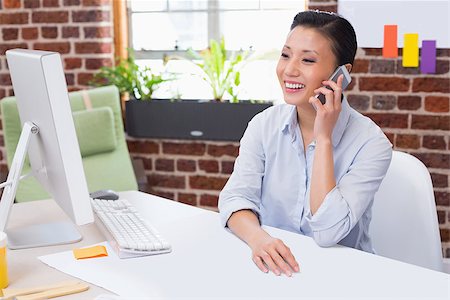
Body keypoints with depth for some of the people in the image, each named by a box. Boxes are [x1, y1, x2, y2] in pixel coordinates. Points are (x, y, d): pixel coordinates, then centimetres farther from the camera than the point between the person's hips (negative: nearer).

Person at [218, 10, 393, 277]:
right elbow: (236, 197, -9)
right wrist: (258, 238, -29)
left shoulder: (371, 143, -13)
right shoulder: (265, 125, 0)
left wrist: (323, 138, -19)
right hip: (273, 268, 2)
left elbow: (328, 232, -20)